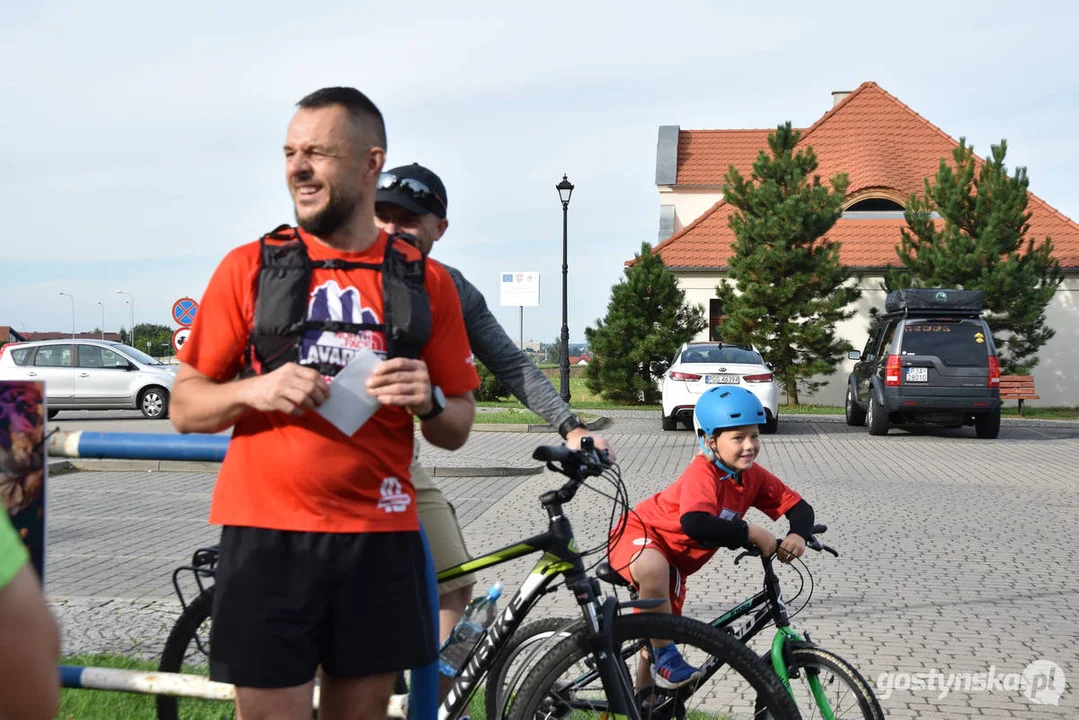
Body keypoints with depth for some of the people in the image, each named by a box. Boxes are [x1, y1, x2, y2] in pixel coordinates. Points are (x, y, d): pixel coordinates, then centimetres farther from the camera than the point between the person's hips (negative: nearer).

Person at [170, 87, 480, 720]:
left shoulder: (425, 281, 6)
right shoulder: (250, 266, 3)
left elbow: (457, 430, 11)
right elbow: (185, 407, 5)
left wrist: (428, 401, -11)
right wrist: (253, 390, -14)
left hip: (379, 539, 2)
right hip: (267, 535, -1)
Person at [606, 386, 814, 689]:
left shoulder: (753, 476, -9)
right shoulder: (702, 473, -31)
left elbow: (800, 507, -5)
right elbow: (696, 524, -49)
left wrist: (798, 535, -28)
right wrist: (752, 533, -40)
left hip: (676, 558, 8)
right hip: (639, 534, -8)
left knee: (658, 633, 14)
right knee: (653, 568, -42)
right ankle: (666, 656, -24)